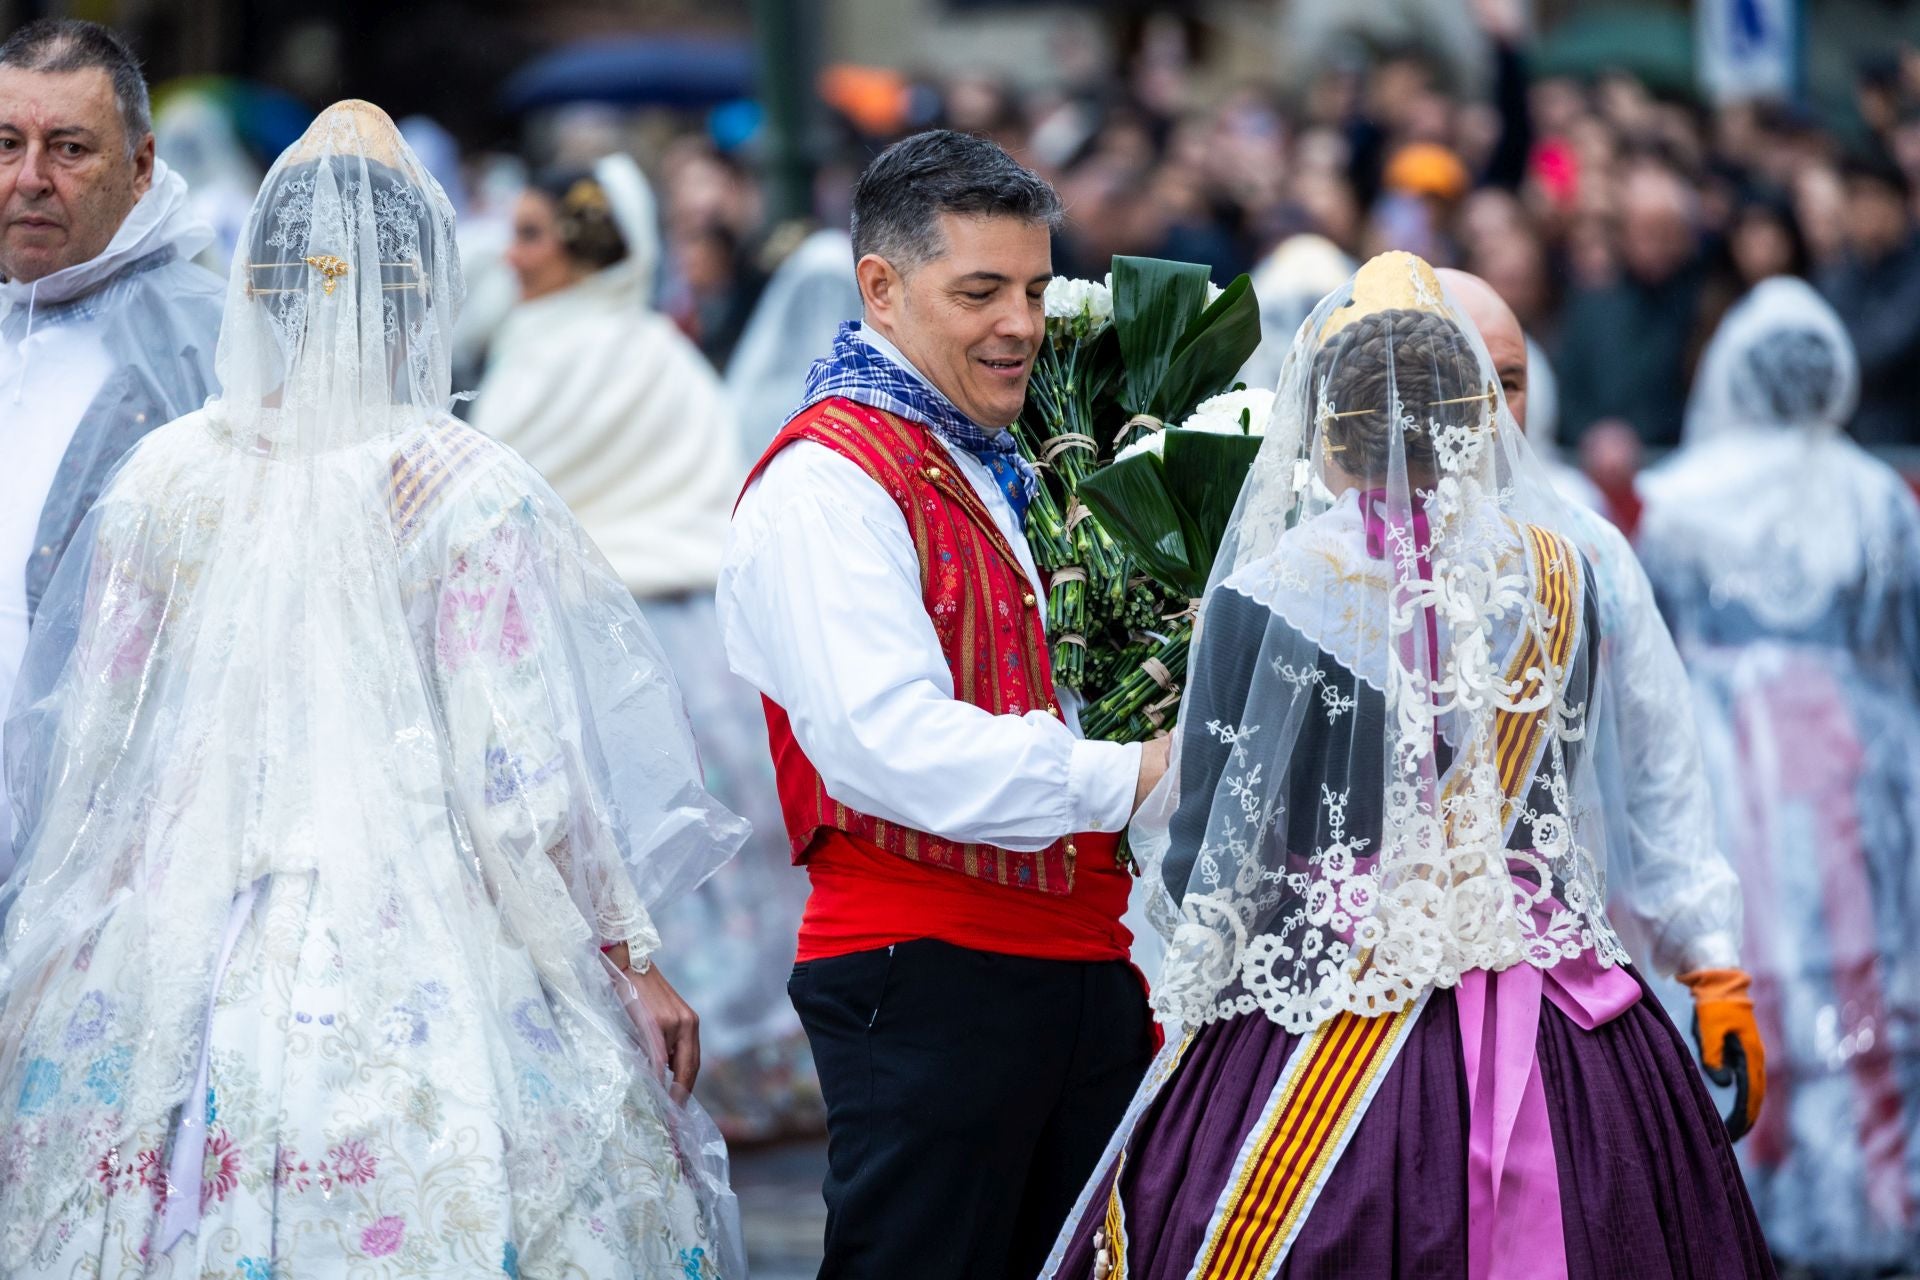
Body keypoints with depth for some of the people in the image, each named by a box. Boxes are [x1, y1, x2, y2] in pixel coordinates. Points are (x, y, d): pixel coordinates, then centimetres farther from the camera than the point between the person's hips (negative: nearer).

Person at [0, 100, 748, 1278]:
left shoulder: (169, 476, 0)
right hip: (414, 949, -3)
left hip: (180, 949, 4)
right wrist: (631, 956, 0)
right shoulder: (468, 491, -9)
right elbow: (518, 780, -10)